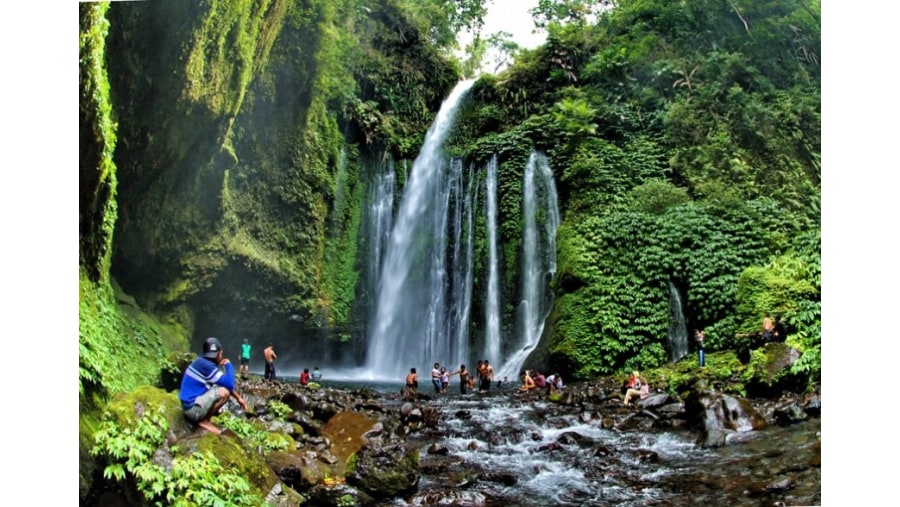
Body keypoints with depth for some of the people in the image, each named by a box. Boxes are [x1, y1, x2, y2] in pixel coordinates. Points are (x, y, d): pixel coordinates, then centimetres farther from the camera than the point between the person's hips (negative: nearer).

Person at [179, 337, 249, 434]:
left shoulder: (203, 362, 8)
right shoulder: (205, 365, -22)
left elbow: (227, 383, 17)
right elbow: (229, 383, -24)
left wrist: (238, 398, 11)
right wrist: (228, 365, -9)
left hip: (193, 401, 10)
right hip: (193, 408, -10)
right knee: (224, 393, -25)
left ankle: (202, 417, 11)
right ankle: (205, 421, -6)